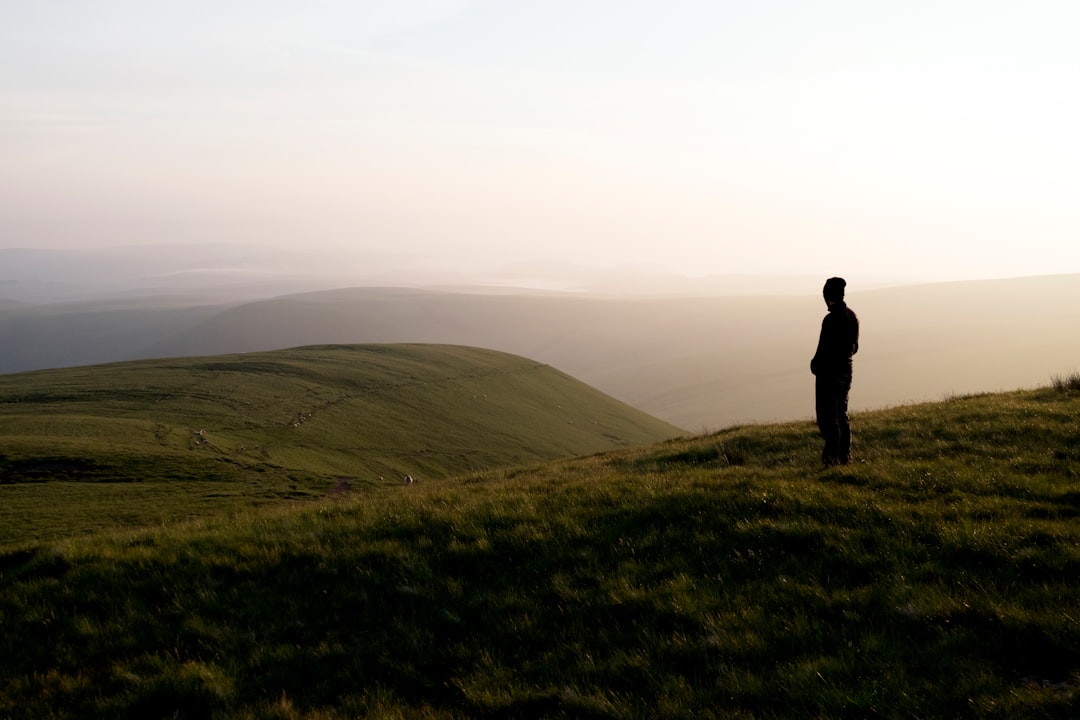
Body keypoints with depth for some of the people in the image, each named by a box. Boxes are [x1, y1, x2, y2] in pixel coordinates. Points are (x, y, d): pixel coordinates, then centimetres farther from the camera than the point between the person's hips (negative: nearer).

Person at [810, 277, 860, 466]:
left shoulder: (831, 319, -20)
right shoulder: (852, 316, 6)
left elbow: (825, 349, -20)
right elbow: (854, 347, 13)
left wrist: (815, 364, -5)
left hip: (829, 372, -9)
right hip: (846, 371, 9)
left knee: (828, 417, -3)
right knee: (841, 416, 16)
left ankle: (832, 456, -4)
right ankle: (845, 456, 21)